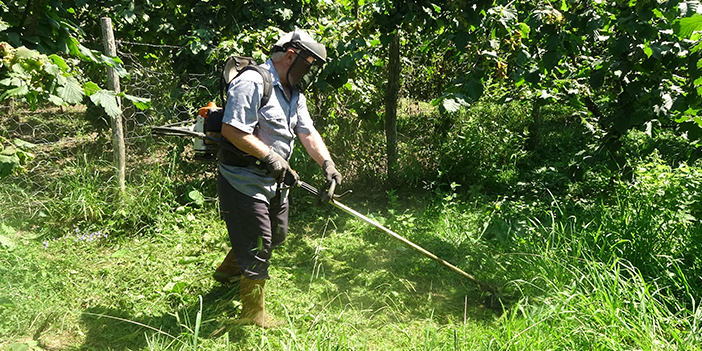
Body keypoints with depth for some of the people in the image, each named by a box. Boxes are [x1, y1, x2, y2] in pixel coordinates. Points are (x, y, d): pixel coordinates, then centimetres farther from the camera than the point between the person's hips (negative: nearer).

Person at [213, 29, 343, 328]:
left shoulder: (294, 93, 14)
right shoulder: (251, 83, -18)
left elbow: (307, 132, 7)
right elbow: (232, 130, -25)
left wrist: (327, 163, -8)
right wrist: (269, 156, -23)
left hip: (274, 181, 10)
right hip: (244, 181, -10)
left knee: (276, 236, 23)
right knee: (257, 247, -1)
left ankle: (227, 272, 47)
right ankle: (254, 315, 18)